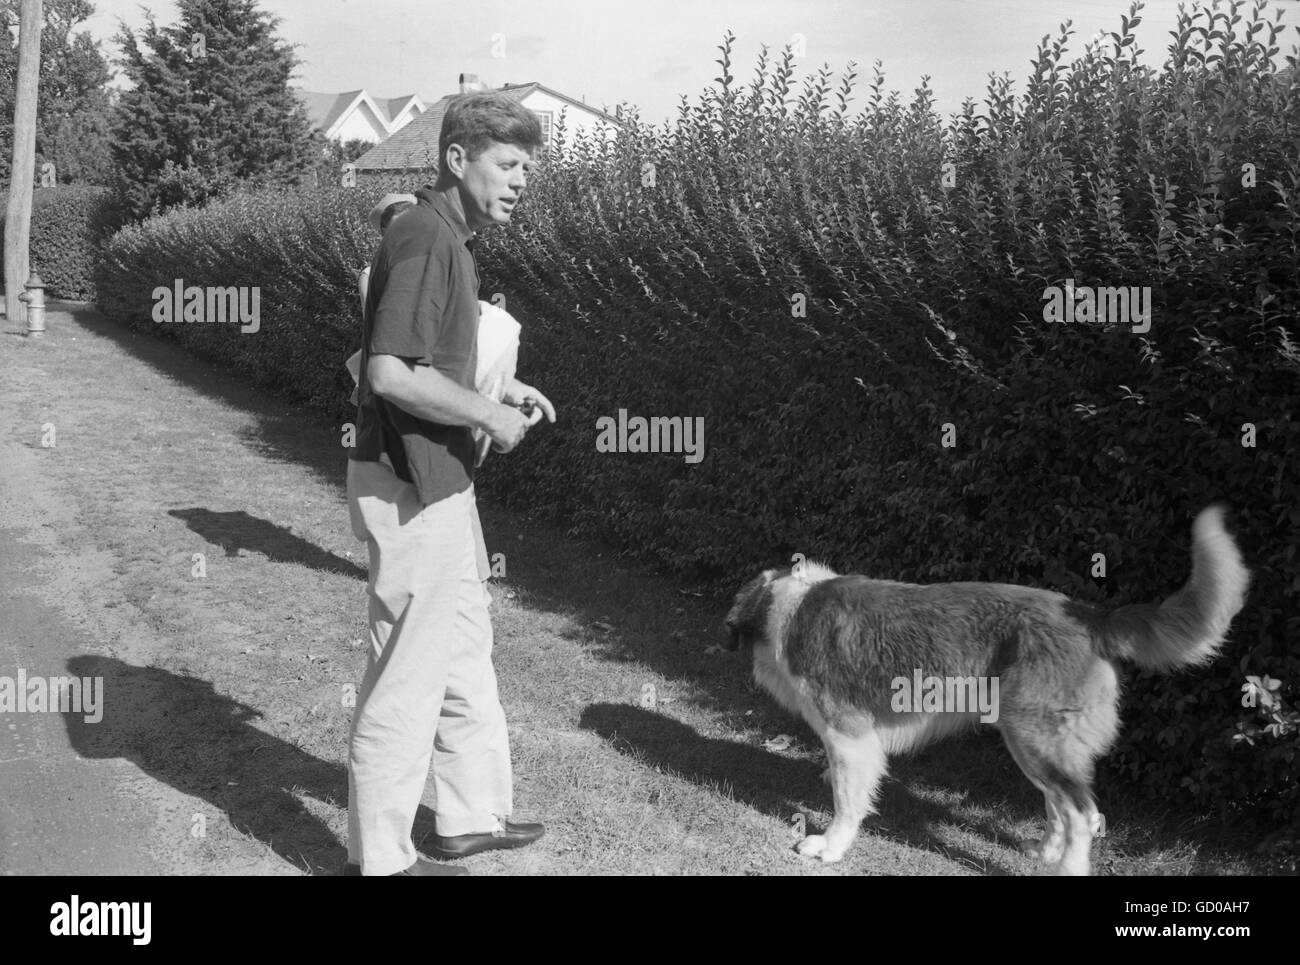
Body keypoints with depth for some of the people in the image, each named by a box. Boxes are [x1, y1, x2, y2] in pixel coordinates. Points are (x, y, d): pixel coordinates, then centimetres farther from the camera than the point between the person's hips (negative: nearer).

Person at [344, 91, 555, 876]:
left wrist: (494, 392, 10)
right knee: (408, 675, 1)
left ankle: (473, 814, 34)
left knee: (466, 654, 20)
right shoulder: (424, 238, -18)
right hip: (413, 488, -10)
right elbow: (391, 372, -27)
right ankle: (380, 856, 16)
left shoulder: (448, 239, 13)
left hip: (440, 480, 10)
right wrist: (491, 416, -17)